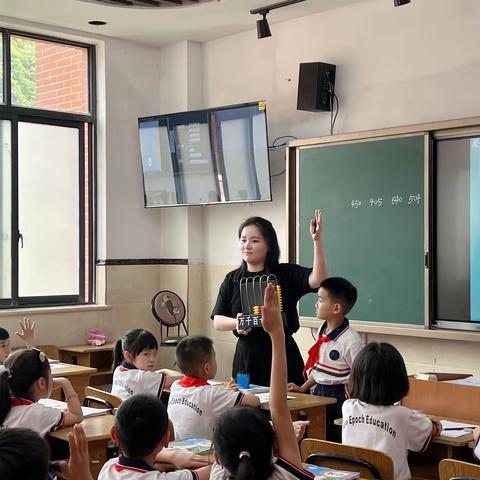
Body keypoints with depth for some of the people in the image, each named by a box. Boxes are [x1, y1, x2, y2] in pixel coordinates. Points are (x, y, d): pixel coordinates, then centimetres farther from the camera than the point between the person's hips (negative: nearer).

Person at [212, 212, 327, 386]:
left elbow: (317, 280, -19)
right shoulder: (232, 280, 8)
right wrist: (236, 323, -18)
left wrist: (317, 240, -27)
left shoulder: (286, 274, -1)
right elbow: (217, 321, 4)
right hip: (246, 356, 2)